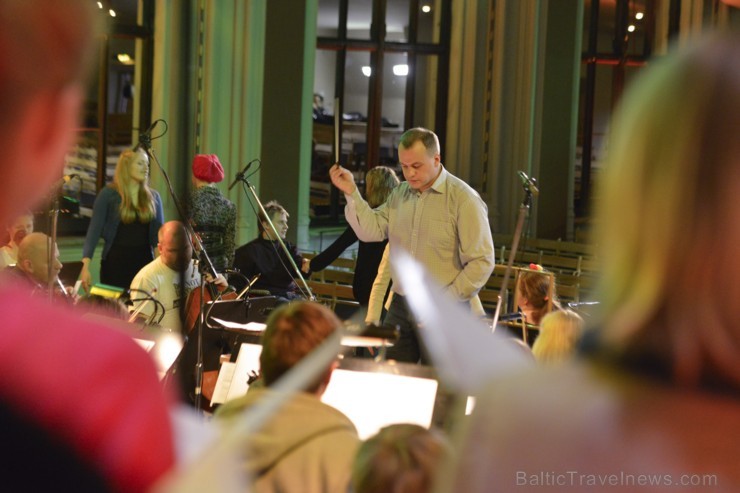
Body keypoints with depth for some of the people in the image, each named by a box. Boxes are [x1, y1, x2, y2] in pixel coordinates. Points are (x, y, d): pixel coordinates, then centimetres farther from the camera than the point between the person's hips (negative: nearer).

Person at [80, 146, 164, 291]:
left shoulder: (153, 197, 8)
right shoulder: (108, 195, -2)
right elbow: (94, 230, -6)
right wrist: (86, 265, -17)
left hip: (144, 262, 3)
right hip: (115, 262, -3)